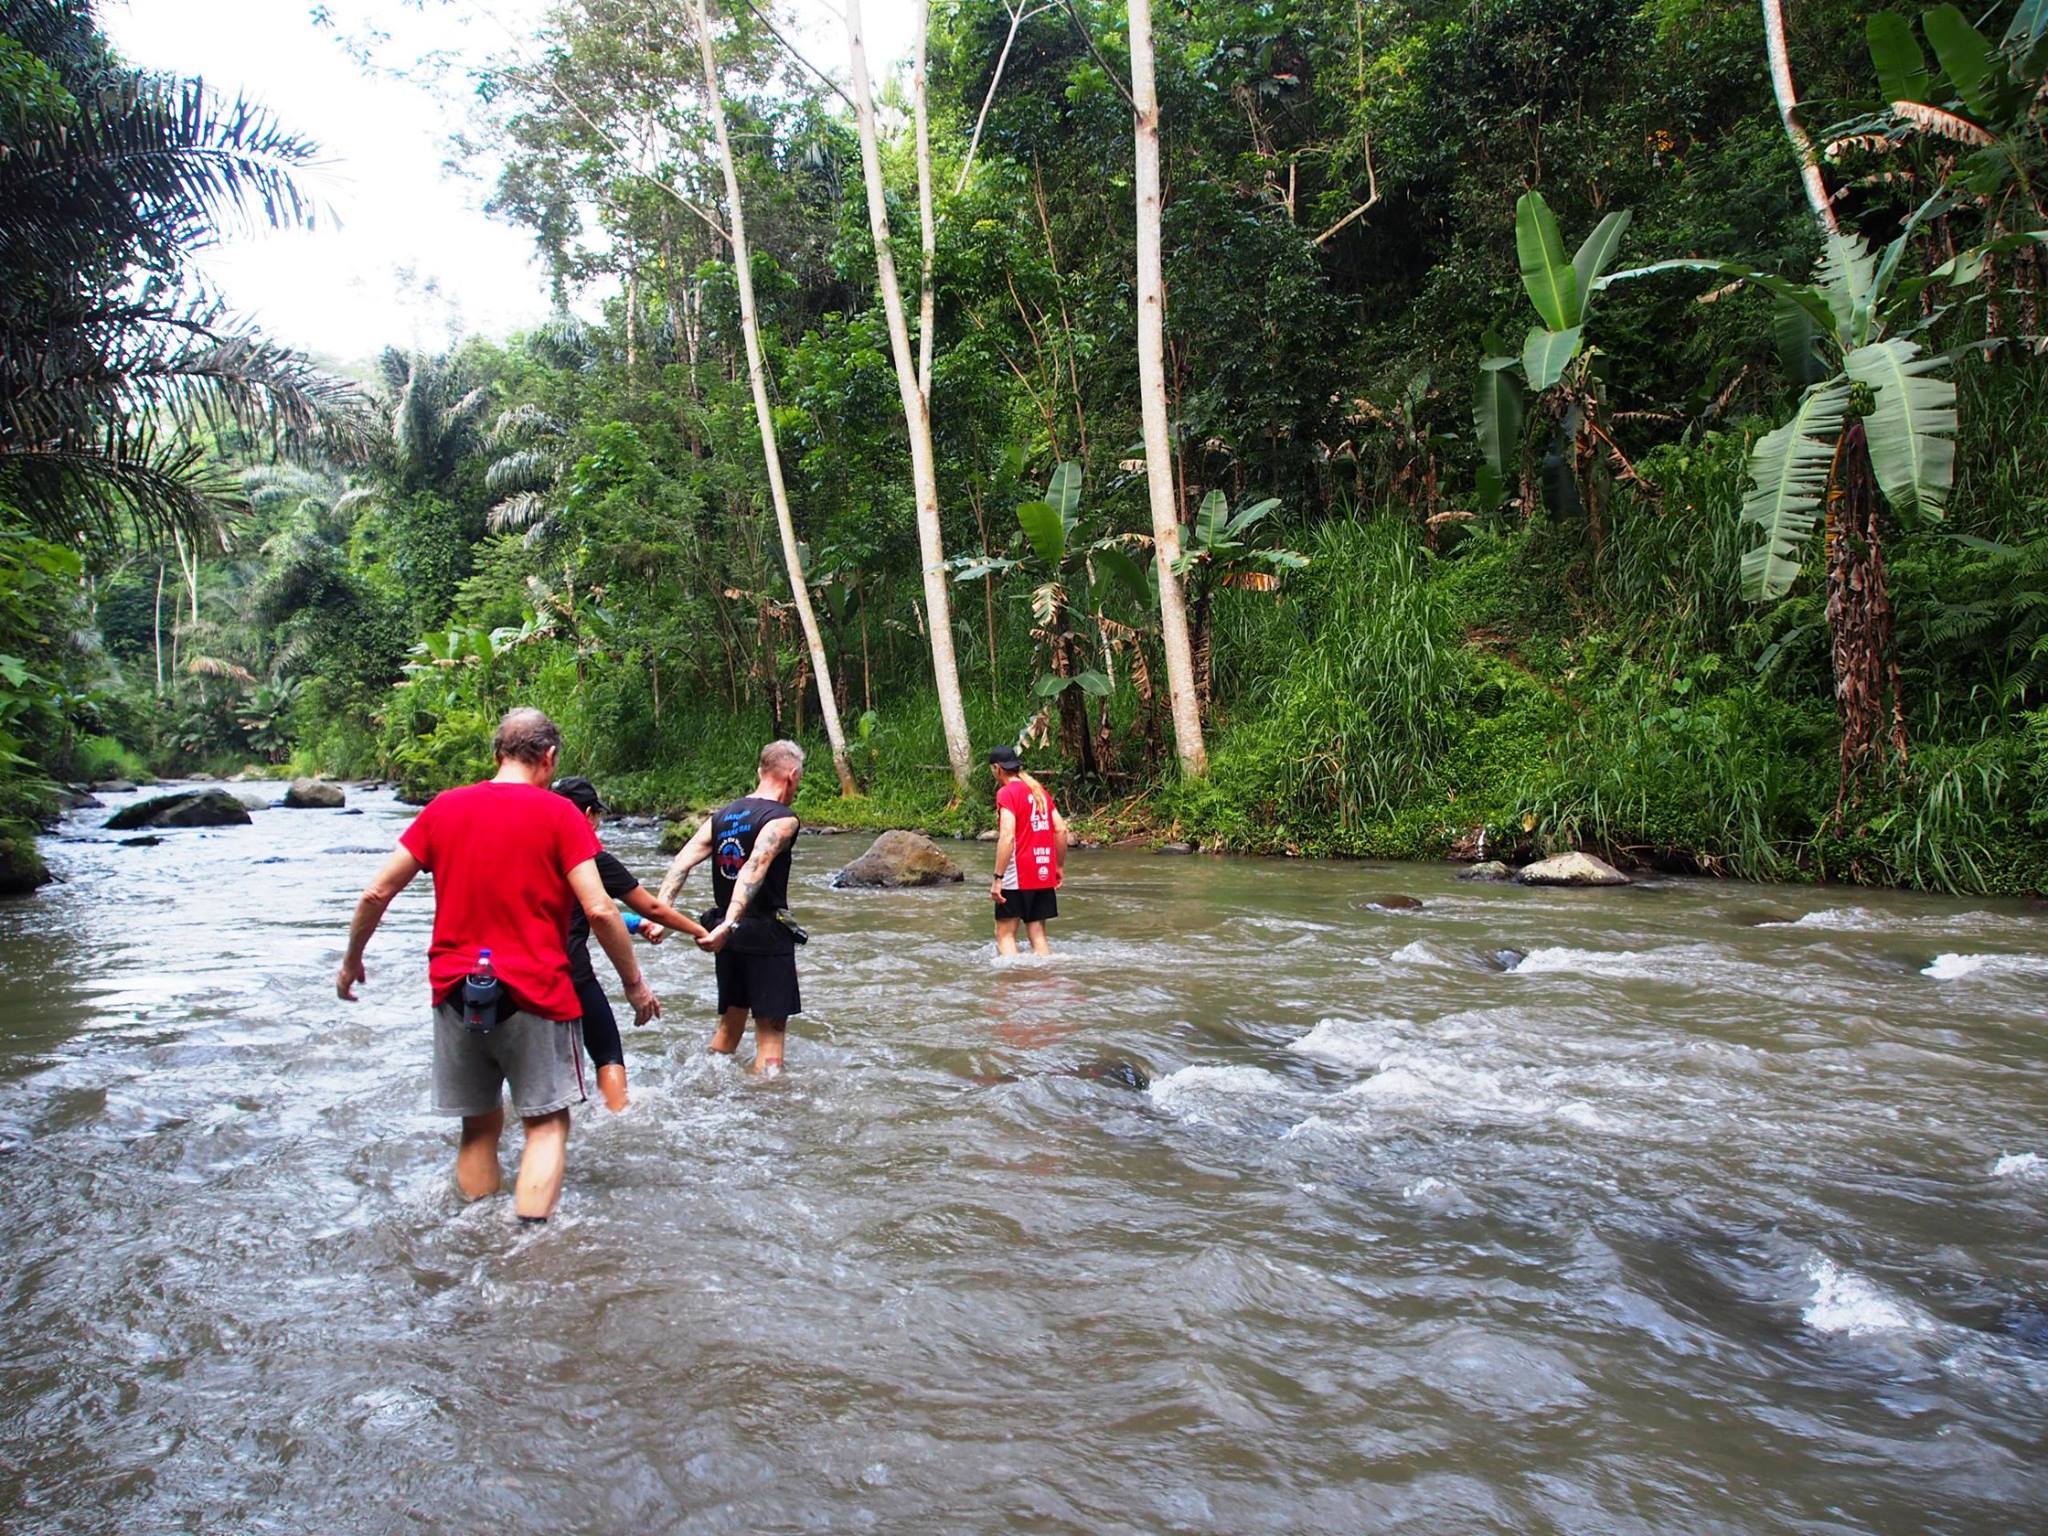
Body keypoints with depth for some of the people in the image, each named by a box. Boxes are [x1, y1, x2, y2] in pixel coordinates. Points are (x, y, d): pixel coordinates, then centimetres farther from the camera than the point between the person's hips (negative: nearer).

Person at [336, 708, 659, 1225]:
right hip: (534, 991, -4)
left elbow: (377, 893, 8)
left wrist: (352, 960, 23)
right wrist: (634, 982, -1)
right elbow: (598, 910, -12)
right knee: (547, 1123, 4)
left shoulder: (443, 808, 7)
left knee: (479, 1124, 17)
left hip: (455, 992, 4)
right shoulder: (557, 813, -6)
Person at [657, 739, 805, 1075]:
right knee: (771, 1028, -1)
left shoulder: (721, 816, 10)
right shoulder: (782, 819, -12)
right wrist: (729, 924, -35)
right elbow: (754, 869, -27)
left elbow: (682, 863, -2)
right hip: (766, 933, -7)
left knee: (730, 1019, 22)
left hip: (730, 934, 7)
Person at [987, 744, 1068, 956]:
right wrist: (1058, 866, 18)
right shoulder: (1040, 790, 13)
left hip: (1017, 876, -7)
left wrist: (998, 877, -18)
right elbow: (1061, 829, 11)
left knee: (1005, 934, 1)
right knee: (1038, 935, 10)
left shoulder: (1006, 793, -9)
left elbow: (1007, 836, -19)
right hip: (1044, 875, 7)